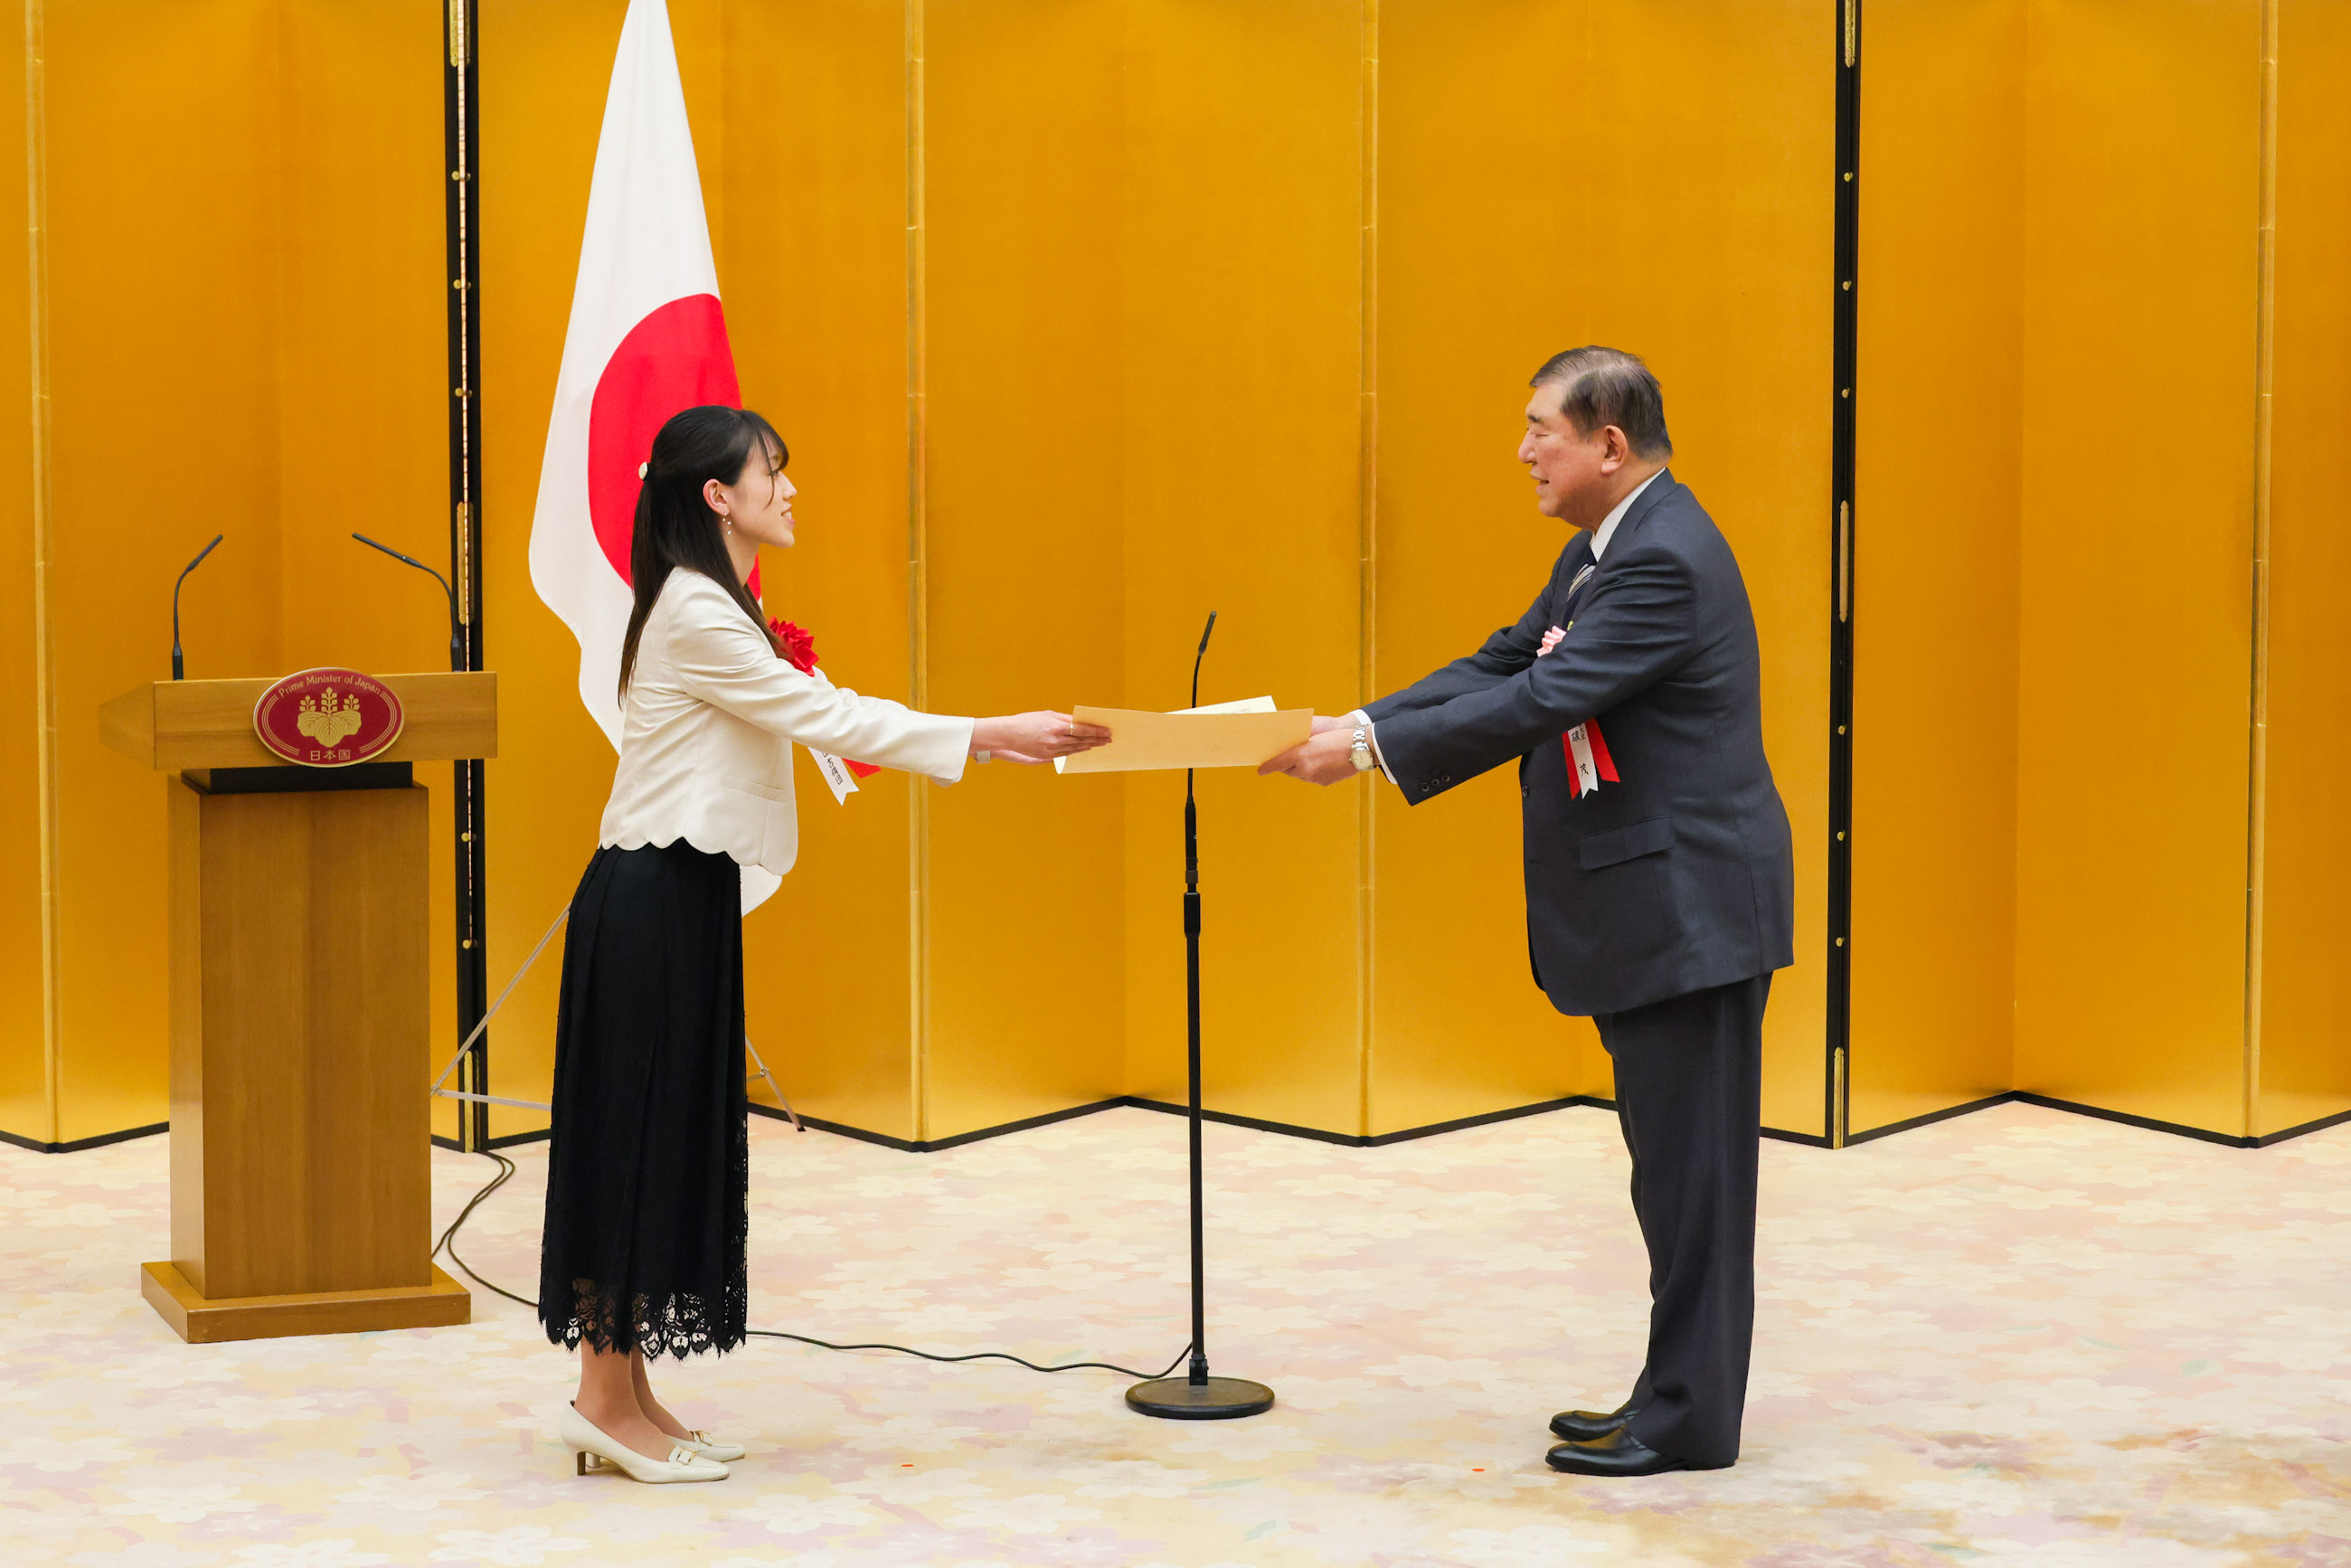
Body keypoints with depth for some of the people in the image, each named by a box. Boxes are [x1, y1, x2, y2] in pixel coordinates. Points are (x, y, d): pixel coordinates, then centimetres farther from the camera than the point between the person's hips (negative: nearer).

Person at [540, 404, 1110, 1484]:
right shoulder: (695, 612, -16)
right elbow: (823, 717, -17)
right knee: (639, 1132, -5)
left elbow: (817, 714, 14)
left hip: (684, 895, 10)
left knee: (675, 1133, 11)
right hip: (653, 898, -10)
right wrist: (989, 737, -15)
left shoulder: (717, 608, 16)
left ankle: (624, 1396, 16)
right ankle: (605, 1403, 2)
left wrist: (994, 740, 7)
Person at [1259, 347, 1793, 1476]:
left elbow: (1543, 700, -24)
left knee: (1690, 1167, -4)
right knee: (1672, 1163, 14)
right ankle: (1679, 1397, 22)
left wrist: (1377, 749, -20)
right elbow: (1507, 663, 14)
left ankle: (1689, 1421, 3)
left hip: (1690, 905, -11)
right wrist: (1364, 723, 2)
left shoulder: (1663, 559, -19)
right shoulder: (1607, 549, 15)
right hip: (1652, 909, 11)